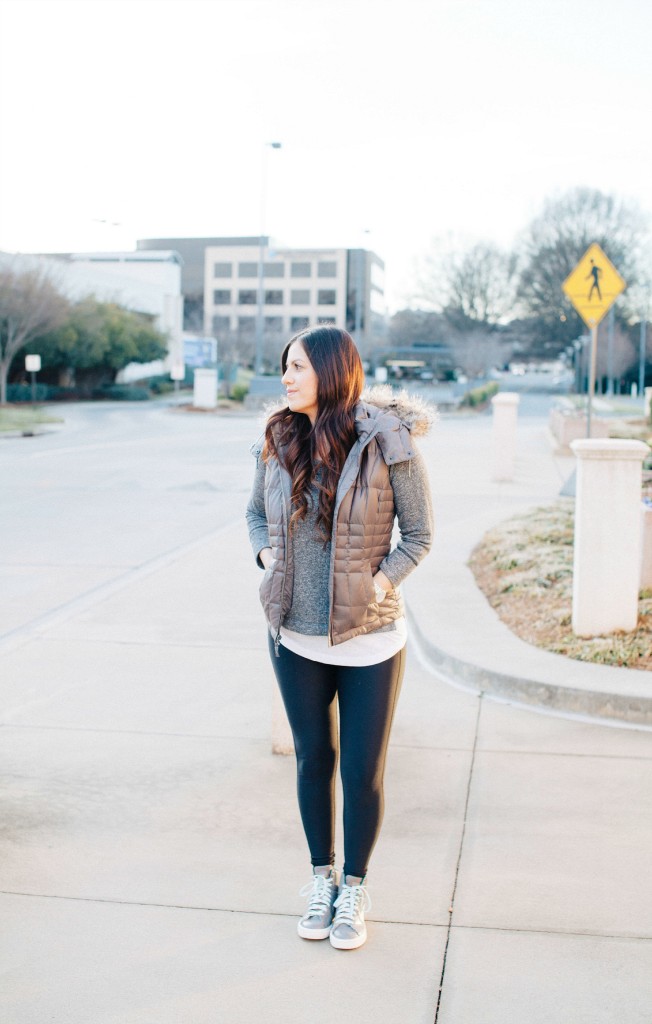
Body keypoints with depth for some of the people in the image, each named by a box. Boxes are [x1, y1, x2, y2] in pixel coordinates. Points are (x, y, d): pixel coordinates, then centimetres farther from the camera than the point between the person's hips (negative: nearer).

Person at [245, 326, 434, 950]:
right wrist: (268, 557, -2)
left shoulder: (387, 442, -12)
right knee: (313, 761, 16)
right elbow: (256, 513, 16)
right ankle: (321, 880, 36)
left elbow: (419, 534, -4)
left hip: (369, 639, -3)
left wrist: (378, 584, -15)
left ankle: (353, 891, 28)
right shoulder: (277, 443, 0)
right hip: (295, 637, 3)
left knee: (362, 772, 6)